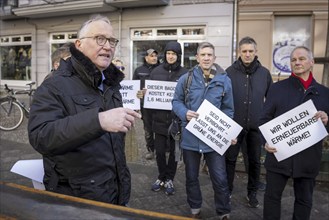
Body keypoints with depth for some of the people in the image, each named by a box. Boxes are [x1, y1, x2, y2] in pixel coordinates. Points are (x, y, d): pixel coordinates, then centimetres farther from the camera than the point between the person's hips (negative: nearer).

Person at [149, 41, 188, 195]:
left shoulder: (185, 74, -4)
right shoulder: (156, 71, 3)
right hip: (159, 118, 2)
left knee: (174, 151, 11)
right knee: (159, 151, 9)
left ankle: (169, 179, 29)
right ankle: (162, 177, 31)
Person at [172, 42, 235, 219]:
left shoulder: (224, 80, -1)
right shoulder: (186, 78, -3)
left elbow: (228, 109, 5)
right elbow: (176, 101, 4)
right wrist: (184, 113, -17)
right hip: (190, 136, 1)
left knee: (220, 179, 4)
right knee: (191, 176, 17)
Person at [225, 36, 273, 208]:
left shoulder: (264, 73, 1)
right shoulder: (230, 72, -5)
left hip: (256, 126, 2)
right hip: (233, 124, -1)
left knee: (254, 161, 14)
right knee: (230, 159, 11)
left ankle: (252, 192, 33)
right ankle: (227, 190, 29)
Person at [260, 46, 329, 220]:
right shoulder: (277, 88, 1)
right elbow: (265, 118, -1)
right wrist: (266, 141, -16)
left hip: (308, 158, 2)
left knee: (304, 199, 17)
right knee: (272, 195, 10)